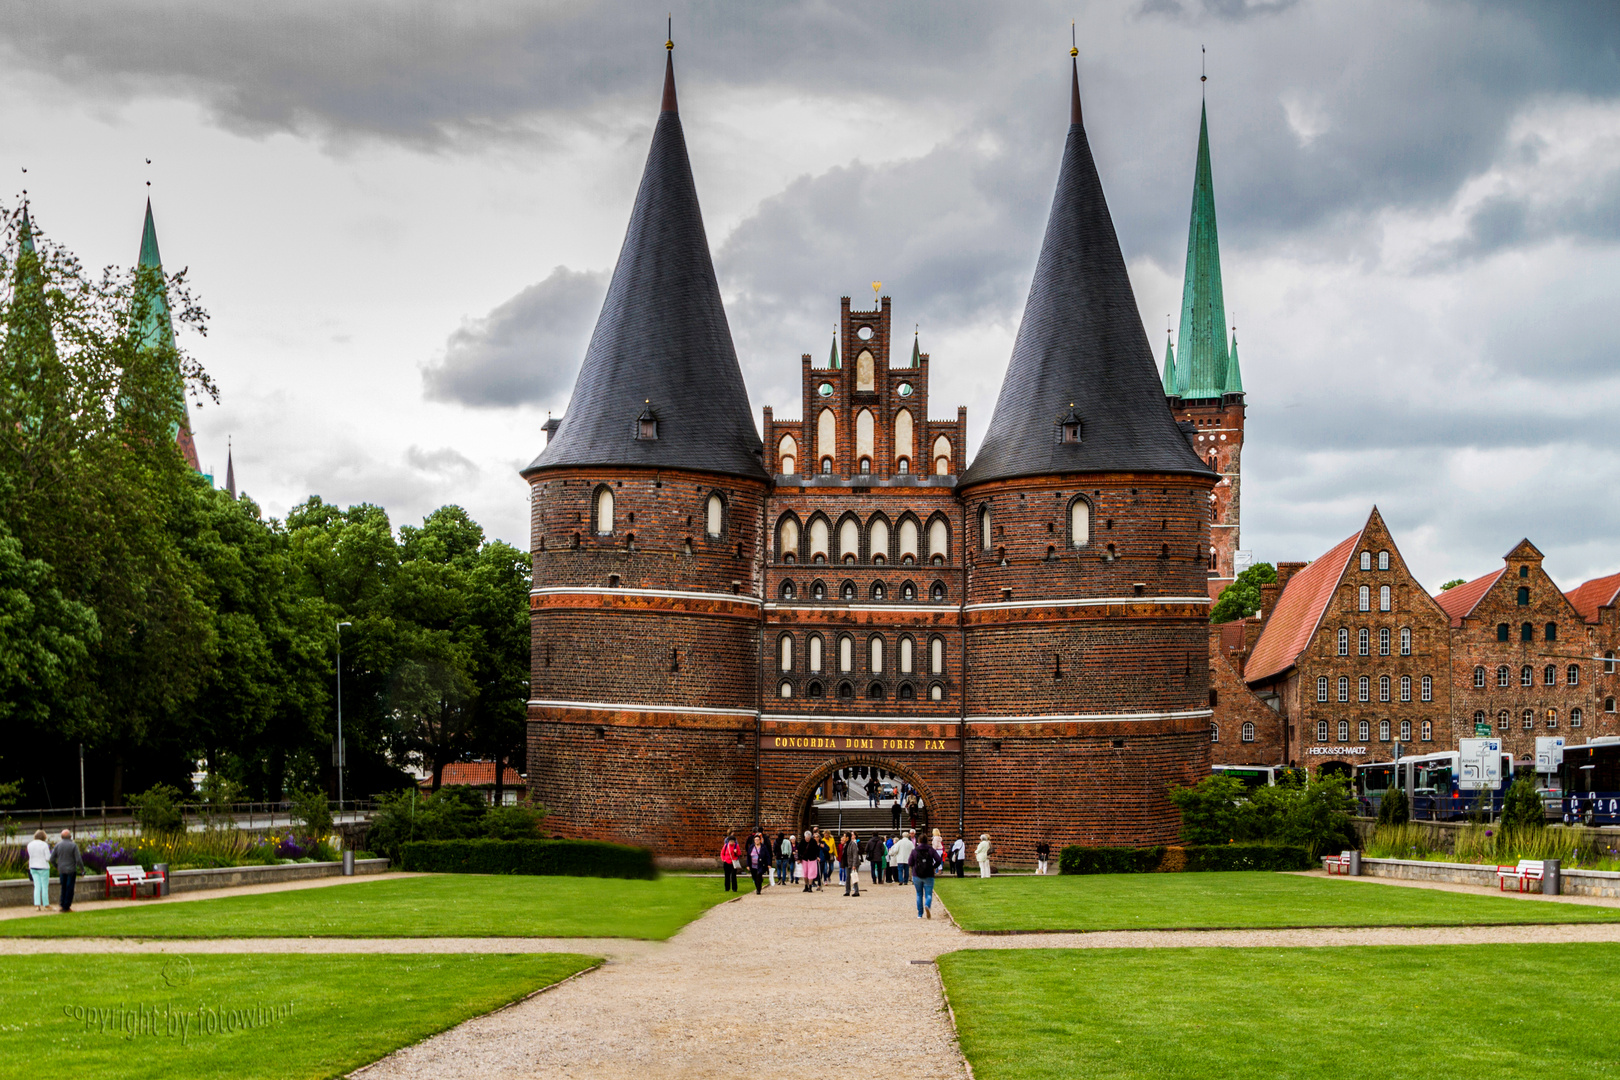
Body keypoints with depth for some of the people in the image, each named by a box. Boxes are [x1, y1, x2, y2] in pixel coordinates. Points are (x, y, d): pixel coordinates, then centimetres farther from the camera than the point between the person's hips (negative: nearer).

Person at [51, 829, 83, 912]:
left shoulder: (58, 845, -1)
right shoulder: (73, 845, -10)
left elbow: (52, 859, 1)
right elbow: (78, 859, -13)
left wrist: (56, 866, 19)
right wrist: (82, 868, 2)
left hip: (61, 870, 3)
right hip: (71, 870, -3)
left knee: (63, 888, 16)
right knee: (69, 889, 3)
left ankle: (62, 905, 11)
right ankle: (67, 906, 3)